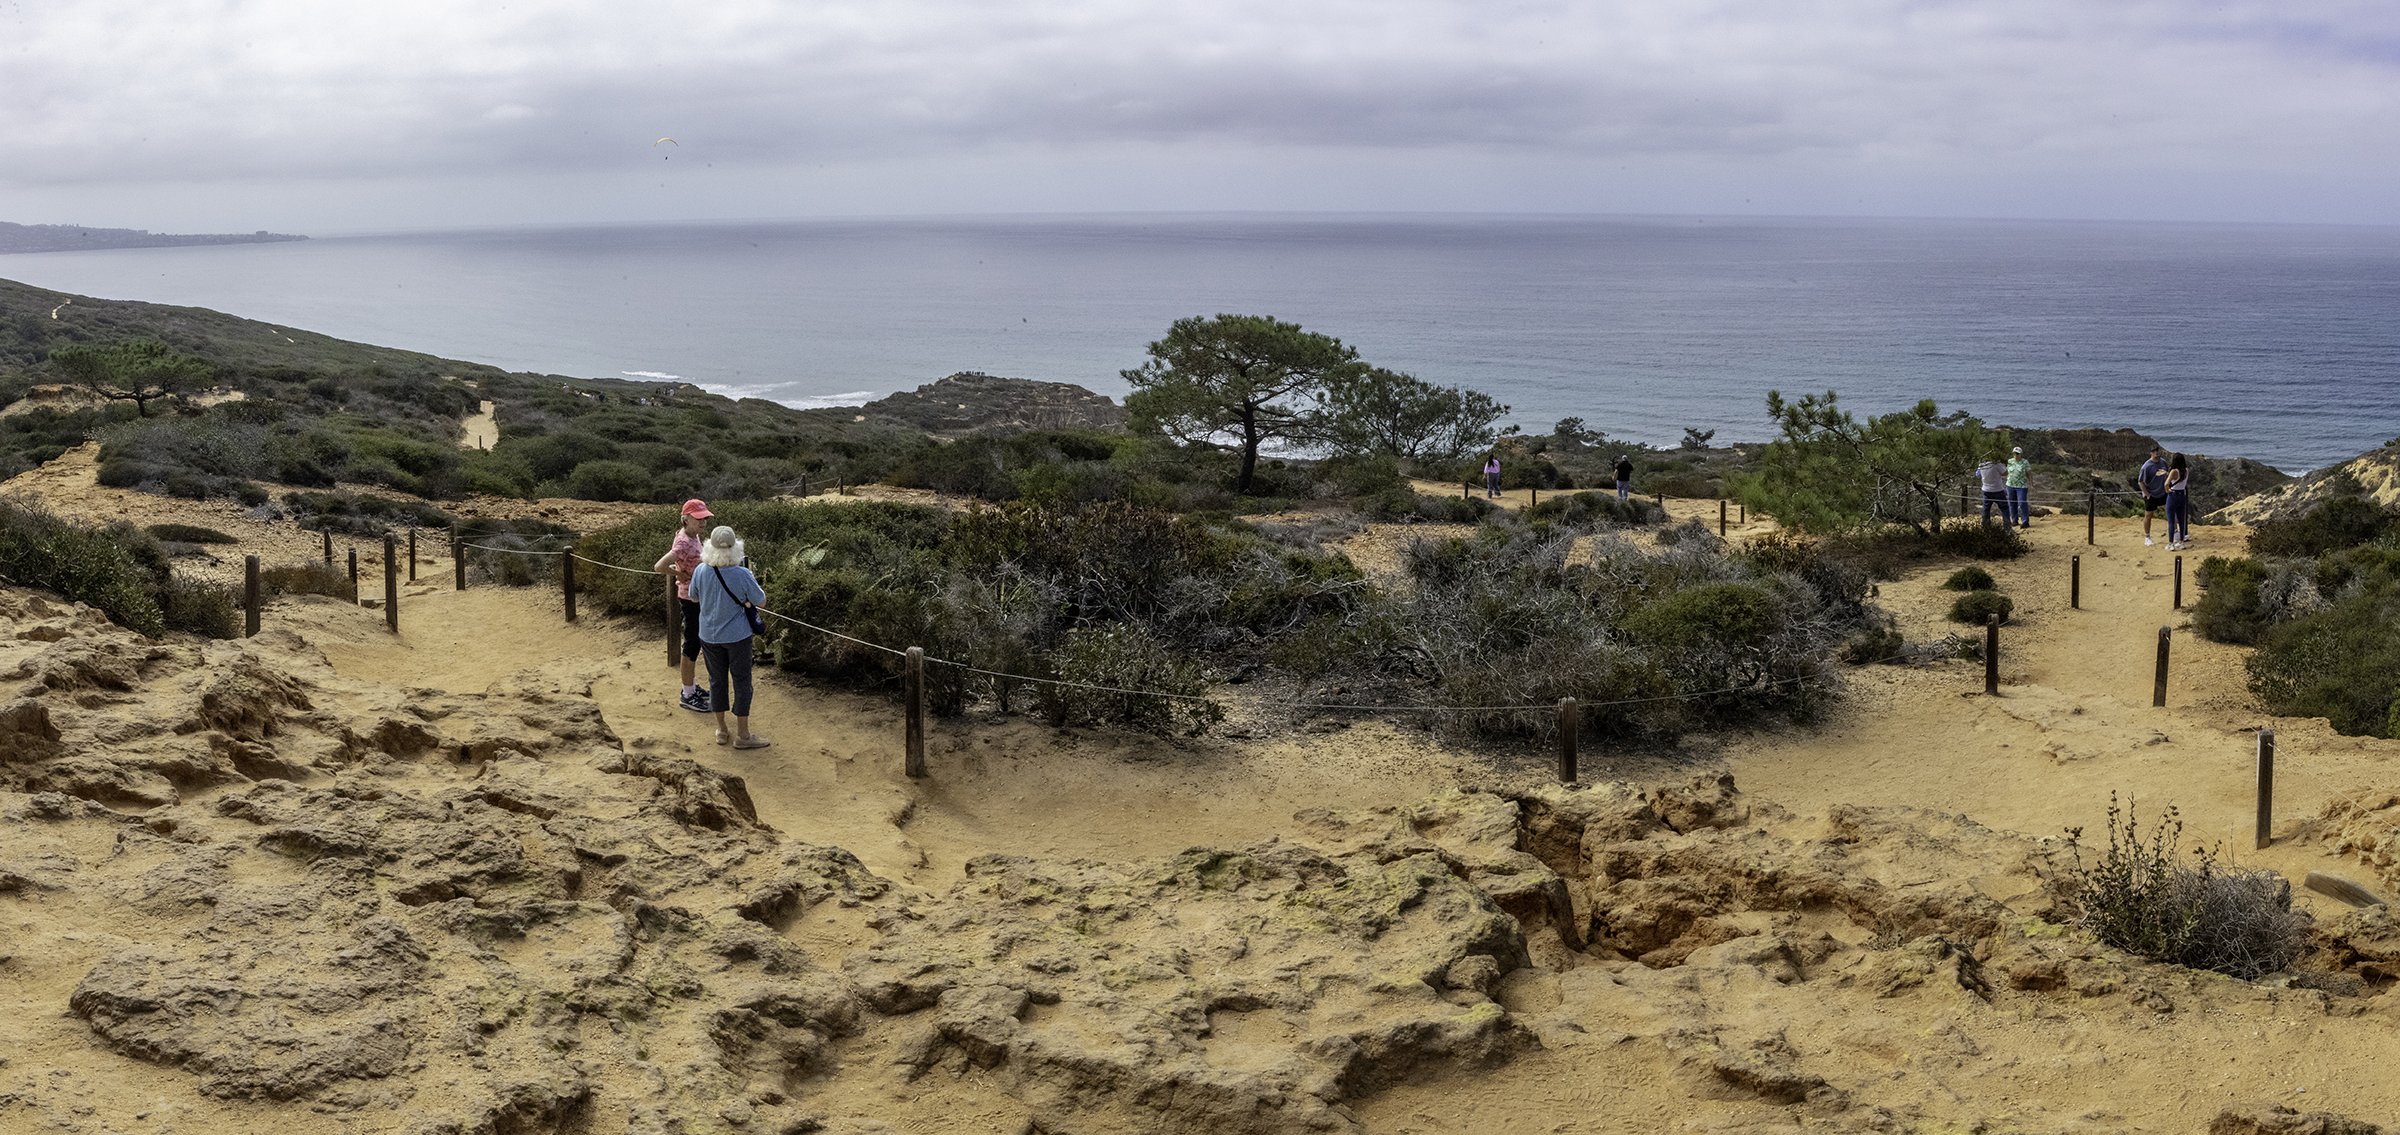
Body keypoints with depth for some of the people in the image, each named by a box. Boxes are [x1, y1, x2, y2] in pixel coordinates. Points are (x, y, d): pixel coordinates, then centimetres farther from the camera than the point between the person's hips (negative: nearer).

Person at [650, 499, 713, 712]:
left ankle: (692, 686, 33)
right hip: (690, 599, -9)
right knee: (692, 645, 1)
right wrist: (681, 575, -20)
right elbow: (659, 566, -34)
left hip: (698, 598, 9)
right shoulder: (684, 543, -25)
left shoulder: (692, 536, 3)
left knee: (695, 643, 20)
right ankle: (687, 696, 11)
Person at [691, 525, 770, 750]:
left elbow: (694, 596, 6)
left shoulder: (700, 571, -13)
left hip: (709, 636, 3)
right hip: (737, 636, -3)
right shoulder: (742, 575, -23)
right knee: (742, 682, 9)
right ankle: (742, 735, 15)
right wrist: (752, 583, 7)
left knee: (717, 680, 16)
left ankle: (722, 731, 26)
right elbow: (760, 600, -9)